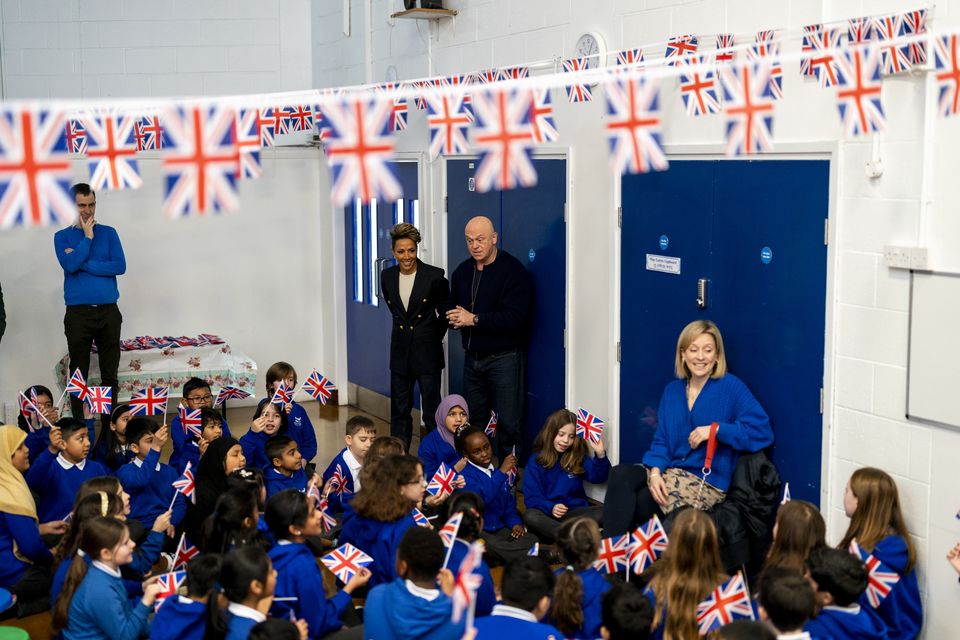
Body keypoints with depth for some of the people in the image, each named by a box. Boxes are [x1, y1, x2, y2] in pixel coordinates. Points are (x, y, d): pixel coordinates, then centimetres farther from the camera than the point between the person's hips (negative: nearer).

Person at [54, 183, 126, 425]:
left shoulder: (108, 233, 8)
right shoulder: (62, 236, 5)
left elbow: (120, 266, -6)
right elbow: (70, 265, -12)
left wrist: (84, 264, -9)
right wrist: (87, 237, -8)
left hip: (109, 311, 1)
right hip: (77, 313, -1)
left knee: (110, 373, 4)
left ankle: (110, 425, 12)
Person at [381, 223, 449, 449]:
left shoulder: (434, 276, -11)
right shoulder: (387, 276, 3)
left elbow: (445, 312, 2)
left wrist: (433, 337, 4)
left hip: (427, 352, -4)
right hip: (400, 352, 4)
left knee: (432, 412, -3)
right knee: (399, 411, 10)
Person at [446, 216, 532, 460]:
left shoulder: (513, 270, -11)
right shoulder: (462, 272, 11)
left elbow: (516, 318, -20)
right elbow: (452, 310, 18)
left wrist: (474, 319, -19)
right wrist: (455, 318, -7)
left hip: (504, 358, -7)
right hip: (472, 356, 7)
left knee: (508, 424, -4)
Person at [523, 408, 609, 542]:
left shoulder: (578, 456, 9)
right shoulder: (536, 461, 1)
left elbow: (598, 477, -2)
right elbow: (532, 498, -5)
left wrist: (600, 455, -20)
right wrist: (550, 507, -25)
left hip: (575, 512, 2)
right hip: (548, 513, -2)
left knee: (603, 512, -28)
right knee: (530, 516, -36)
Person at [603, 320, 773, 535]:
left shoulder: (730, 387, -3)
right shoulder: (672, 390, 14)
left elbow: (762, 431, -13)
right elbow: (661, 440, 10)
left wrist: (716, 429, -18)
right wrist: (655, 471, -9)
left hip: (708, 481, -5)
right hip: (670, 472, 5)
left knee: (642, 501, -28)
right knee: (620, 474, -22)